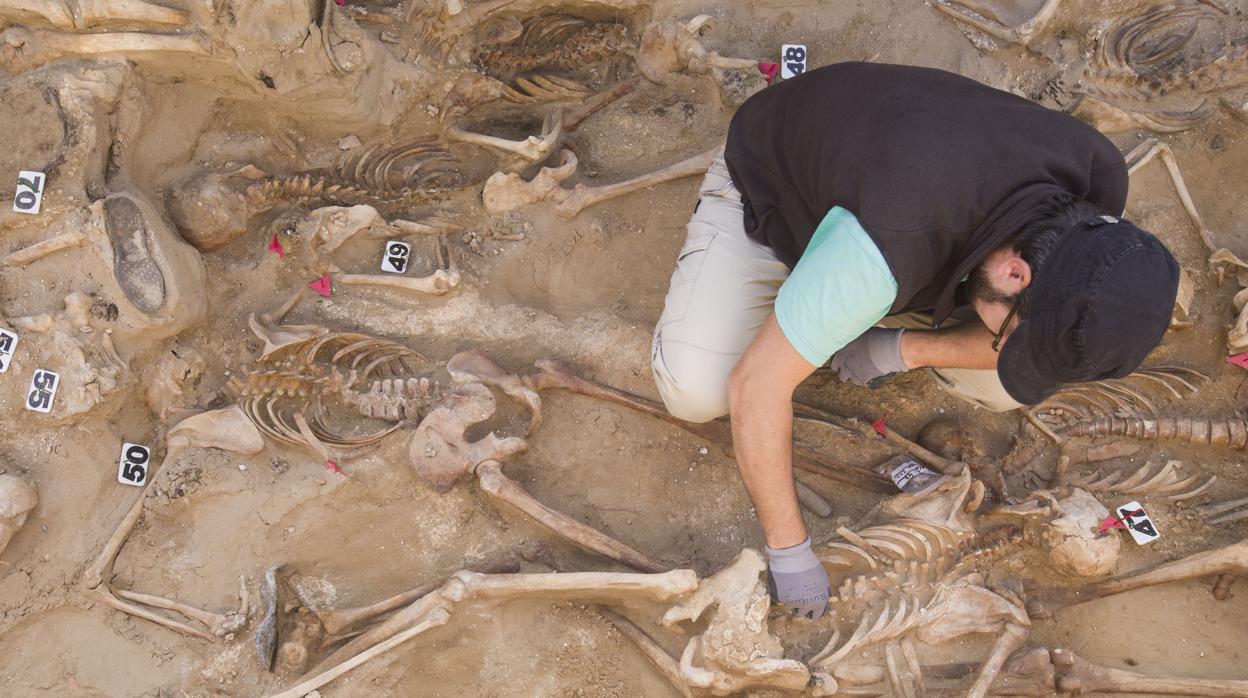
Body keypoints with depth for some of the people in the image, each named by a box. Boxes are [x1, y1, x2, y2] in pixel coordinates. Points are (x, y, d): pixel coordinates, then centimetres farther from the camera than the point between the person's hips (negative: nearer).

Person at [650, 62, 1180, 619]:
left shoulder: (1097, 182, -27)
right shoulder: (892, 248, -45)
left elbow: (1031, 333, -7)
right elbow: (756, 385, -34)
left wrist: (903, 352, -18)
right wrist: (788, 551, -25)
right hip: (768, 191, -4)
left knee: (1003, 386, -11)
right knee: (695, 391, -25)